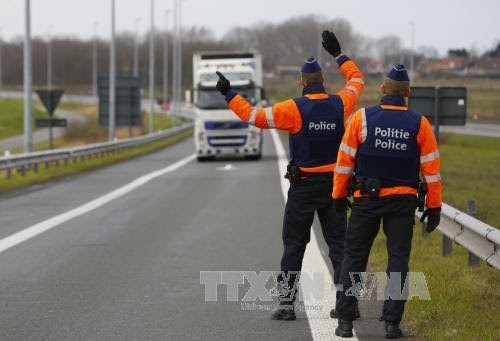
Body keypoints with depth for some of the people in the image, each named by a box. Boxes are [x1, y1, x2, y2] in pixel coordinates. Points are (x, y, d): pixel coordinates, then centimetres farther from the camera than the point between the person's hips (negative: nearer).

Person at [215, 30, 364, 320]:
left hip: (303, 185, -3)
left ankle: (286, 303, 1)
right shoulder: (340, 104, -1)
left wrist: (229, 94, -3)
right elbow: (357, 79, 19)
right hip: (333, 184, 3)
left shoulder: (294, 109, -13)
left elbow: (255, 116, -13)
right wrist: (338, 54, 27)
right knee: (338, 243, 7)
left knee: (294, 245, 4)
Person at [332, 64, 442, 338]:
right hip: (403, 201, 1)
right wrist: (434, 207, 6)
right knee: (398, 260, 6)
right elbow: (431, 169, -2)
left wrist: (339, 195, 9)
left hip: (367, 199, 0)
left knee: (354, 257, 8)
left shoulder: (362, 118, -7)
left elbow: (345, 160, -3)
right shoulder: (419, 124, -4)